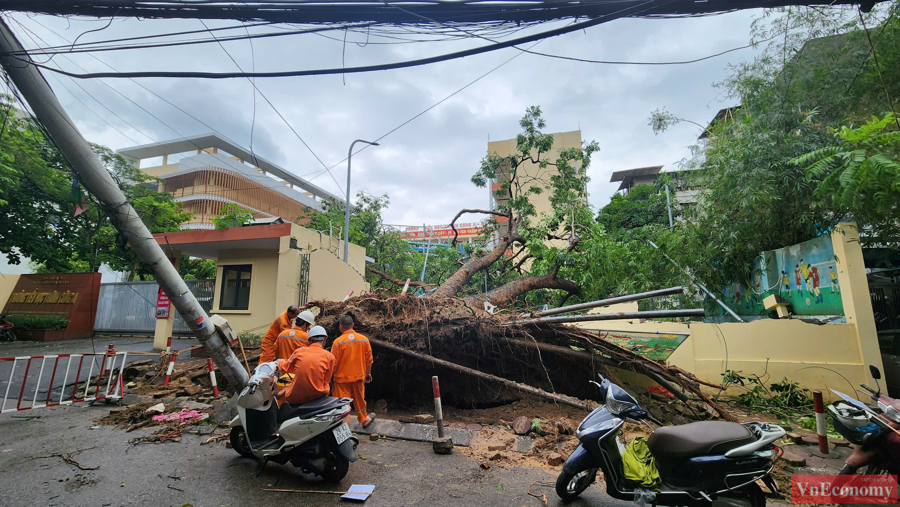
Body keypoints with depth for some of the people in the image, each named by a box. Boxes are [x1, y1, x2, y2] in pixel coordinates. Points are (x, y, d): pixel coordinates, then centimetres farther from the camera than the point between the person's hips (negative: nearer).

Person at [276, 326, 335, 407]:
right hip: (316, 396, -1)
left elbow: (284, 368, 21)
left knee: (278, 395, 31)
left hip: (294, 398, 1)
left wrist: (280, 361, 42)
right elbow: (326, 380, 7)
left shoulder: (299, 351, 4)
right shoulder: (329, 356, -2)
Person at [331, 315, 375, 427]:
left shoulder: (338, 342, -15)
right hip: (359, 376, 4)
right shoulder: (364, 339, -5)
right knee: (359, 399, 22)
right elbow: (369, 360, 3)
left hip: (342, 377, -3)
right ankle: (364, 419, 39)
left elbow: (334, 363, -11)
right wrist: (368, 373, 17)